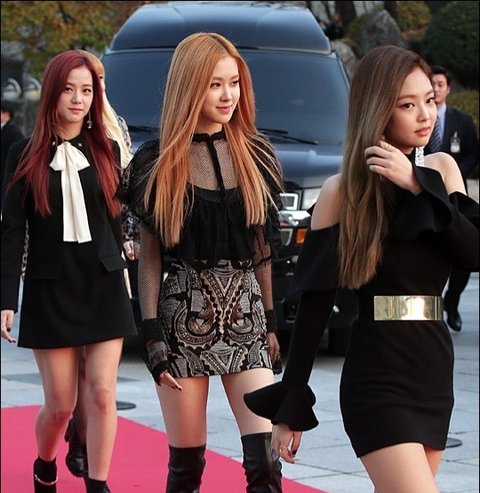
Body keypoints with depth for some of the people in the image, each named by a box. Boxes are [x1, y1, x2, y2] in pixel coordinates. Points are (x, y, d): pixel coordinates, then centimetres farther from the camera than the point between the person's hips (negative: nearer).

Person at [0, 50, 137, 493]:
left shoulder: (106, 150, 4)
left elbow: (114, 220, 12)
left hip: (103, 288, 2)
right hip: (50, 290, -2)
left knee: (102, 396, -5)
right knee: (60, 403, 2)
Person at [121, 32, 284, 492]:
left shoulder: (255, 156, 9)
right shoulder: (158, 163, 1)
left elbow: (262, 248, 14)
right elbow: (149, 255, 2)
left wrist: (270, 321, 12)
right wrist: (151, 334, -5)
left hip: (245, 315, 2)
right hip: (184, 315, -2)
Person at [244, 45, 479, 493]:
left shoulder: (440, 169, 7)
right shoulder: (343, 191, -6)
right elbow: (314, 303, -6)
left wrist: (417, 187, -15)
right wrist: (291, 405, -6)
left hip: (435, 367, 5)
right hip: (377, 376, -5)